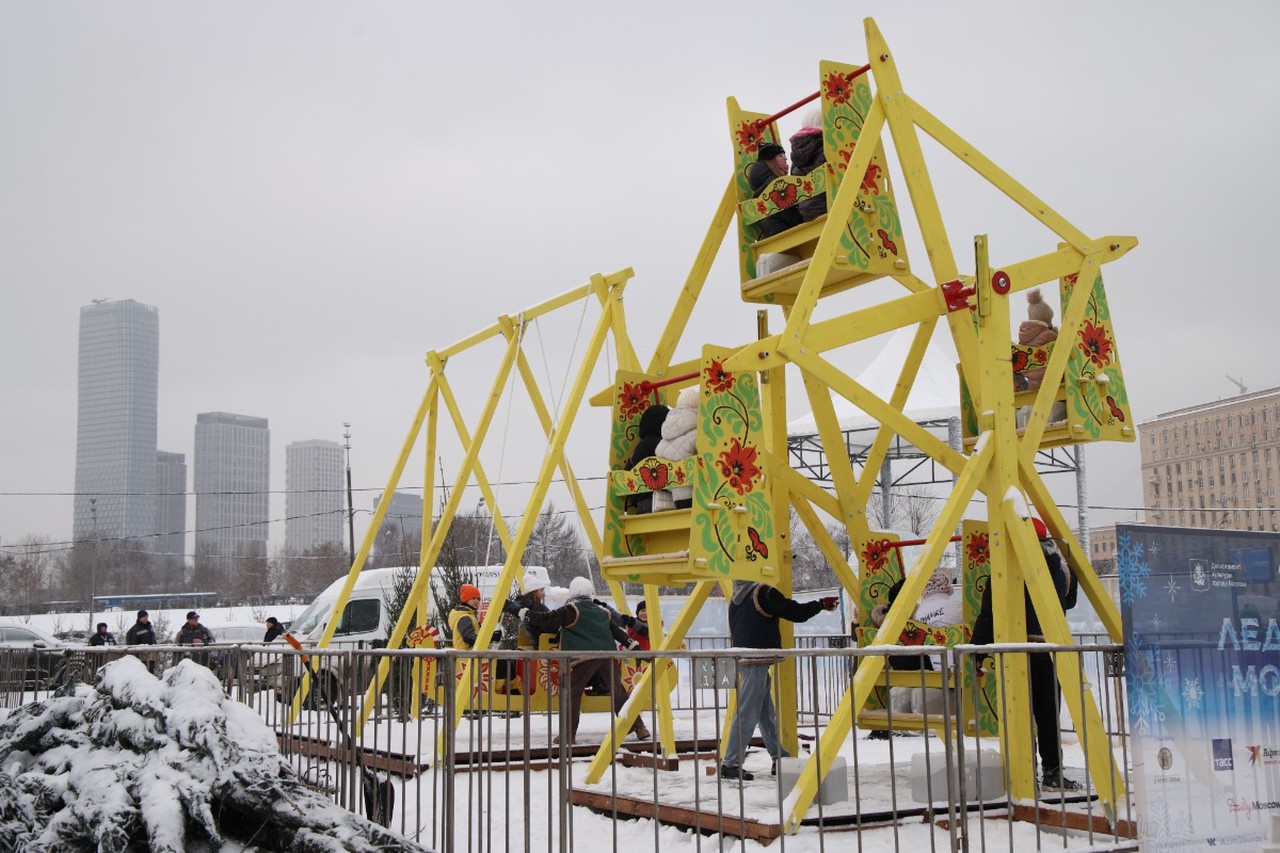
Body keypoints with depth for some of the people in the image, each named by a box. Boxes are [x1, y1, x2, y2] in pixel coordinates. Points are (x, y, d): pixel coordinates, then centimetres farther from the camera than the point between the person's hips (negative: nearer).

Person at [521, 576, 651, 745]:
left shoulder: (570, 610, 3)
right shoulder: (602, 612, 20)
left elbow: (547, 620, 2)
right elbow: (617, 632, 24)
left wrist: (525, 614, 15)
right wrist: (634, 646, 31)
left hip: (585, 657, -5)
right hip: (608, 655, 5)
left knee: (572, 693, 5)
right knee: (619, 692, 11)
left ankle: (568, 734, 3)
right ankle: (639, 728, 13)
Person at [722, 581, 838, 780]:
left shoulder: (735, 601, 13)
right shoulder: (763, 594, -11)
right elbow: (796, 612, -9)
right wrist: (821, 604, 6)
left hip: (742, 661, 9)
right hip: (757, 661, -8)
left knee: (766, 712, 16)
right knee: (747, 714, -7)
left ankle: (779, 759, 23)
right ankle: (730, 764, -8)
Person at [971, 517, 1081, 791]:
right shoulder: (1060, 565, 6)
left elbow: (990, 612, -8)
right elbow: (1070, 602, 23)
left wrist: (977, 648, -5)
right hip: (1052, 647, 3)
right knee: (1048, 711, 12)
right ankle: (1052, 771, 15)